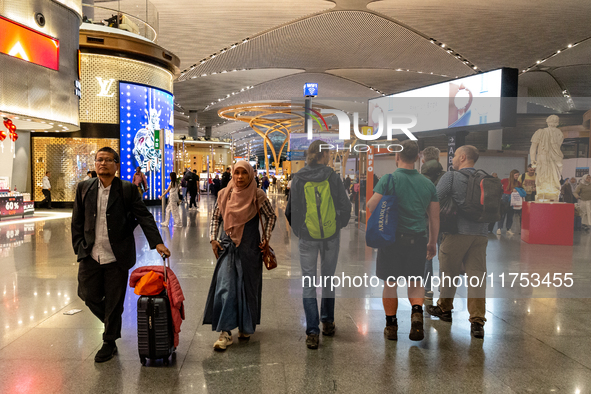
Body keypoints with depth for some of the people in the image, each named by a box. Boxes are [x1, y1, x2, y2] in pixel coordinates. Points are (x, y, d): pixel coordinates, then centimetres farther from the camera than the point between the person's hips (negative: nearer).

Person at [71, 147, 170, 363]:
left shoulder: (128, 189, -4)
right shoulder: (84, 188, 5)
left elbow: (144, 217, -6)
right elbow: (77, 221, 10)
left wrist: (157, 242, -16)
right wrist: (79, 247, 3)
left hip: (117, 257, -3)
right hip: (90, 256, 3)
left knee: (114, 302, 7)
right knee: (89, 295, 10)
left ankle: (109, 342, 27)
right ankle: (112, 324, 40)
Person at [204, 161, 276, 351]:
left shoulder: (258, 196, -5)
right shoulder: (224, 194, 1)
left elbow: (271, 216, 6)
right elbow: (215, 217, 12)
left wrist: (266, 239, -1)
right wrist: (213, 239, 3)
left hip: (249, 248, -1)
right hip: (227, 247, 1)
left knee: (247, 286, 8)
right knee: (225, 287, -5)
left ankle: (246, 327, 28)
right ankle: (225, 332, 0)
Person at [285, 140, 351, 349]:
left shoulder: (298, 179, -5)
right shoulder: (333, 177, -6)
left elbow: (290, 211, 0)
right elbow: (345, 205, -1)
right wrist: (340, 225, 15)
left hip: (307, 237, -1)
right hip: (331, 237, 1)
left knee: (308, 283, 4)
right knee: (328, 278, 17)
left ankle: (312, 332, 2)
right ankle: (328, 323, 27)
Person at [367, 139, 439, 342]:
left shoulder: (389, 179, -8)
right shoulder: (428, 183, 6)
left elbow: (371, 206, -15)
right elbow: (434, 217, 9)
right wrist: (432, 242, 19)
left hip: (392, 238, -3)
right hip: (417, 239, 3)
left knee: (390, 283, 10)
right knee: (415, 282, 16)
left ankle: (391, 326, 17)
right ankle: (417, 312, -8)